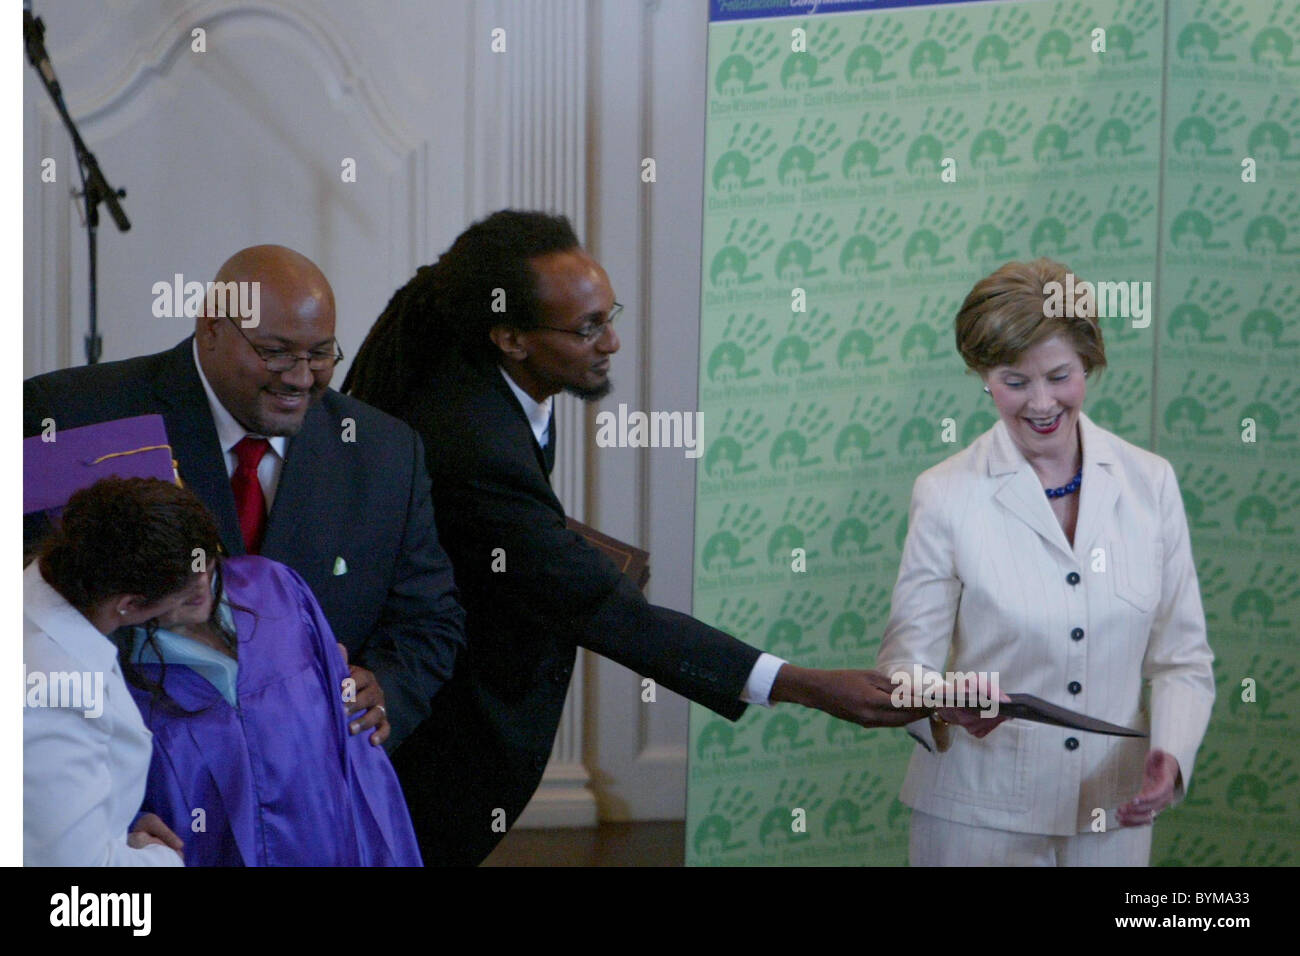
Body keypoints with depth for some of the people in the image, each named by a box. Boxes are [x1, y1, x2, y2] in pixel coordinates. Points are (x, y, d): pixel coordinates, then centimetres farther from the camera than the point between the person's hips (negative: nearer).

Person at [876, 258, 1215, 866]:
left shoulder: (1150, 483, 2)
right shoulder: (946, 495, -6)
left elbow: (1181, 658, 4)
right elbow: (905, 660, -8)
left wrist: (1171, 754, -14)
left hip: (1113, 815, 3)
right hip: (979, 815, -2)